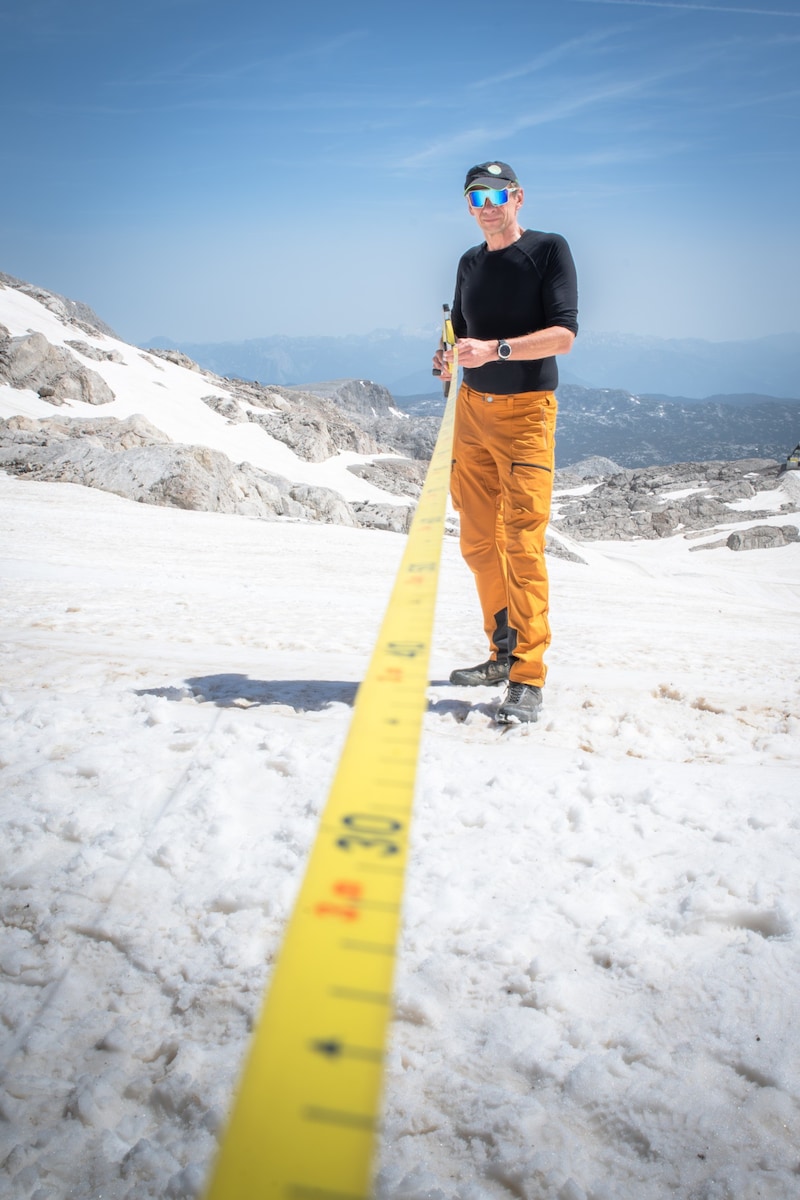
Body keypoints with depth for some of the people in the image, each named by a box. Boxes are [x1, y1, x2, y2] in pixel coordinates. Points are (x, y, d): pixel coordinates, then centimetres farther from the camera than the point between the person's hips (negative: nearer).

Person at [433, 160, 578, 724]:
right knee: (478, 541, 6)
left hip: (526, 410, -6)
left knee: (522, 541, -12)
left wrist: (496, 349, -25)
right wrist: (450, 357, -2)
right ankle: (503, 653, 19)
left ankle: (529, 677, -10)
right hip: (472, 408, 6)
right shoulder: (470, 263, 16)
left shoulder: (549, 249, -2)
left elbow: (563, 335, -12)